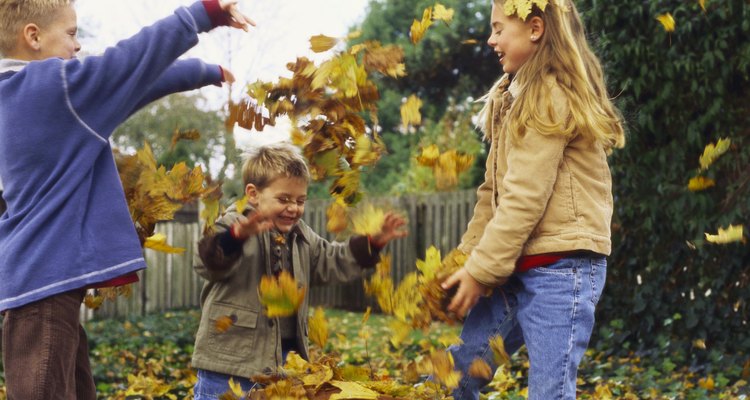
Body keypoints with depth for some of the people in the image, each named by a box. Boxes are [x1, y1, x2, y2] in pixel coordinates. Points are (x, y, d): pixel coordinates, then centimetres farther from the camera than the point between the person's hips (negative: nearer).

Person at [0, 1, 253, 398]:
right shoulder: (58, 83, -12)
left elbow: (133, 81, 20)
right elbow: (139, 55, -6)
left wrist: (209, 73, 27)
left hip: (38, 272, 10)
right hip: (47, 273, -10)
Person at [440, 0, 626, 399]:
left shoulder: (551, 97, -12)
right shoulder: (512, 96, 17)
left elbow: (525, 197, -18)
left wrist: (481, 271, -15)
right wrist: (466, 258, 8)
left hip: (560, 268, -9)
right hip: (516, 268, 9)